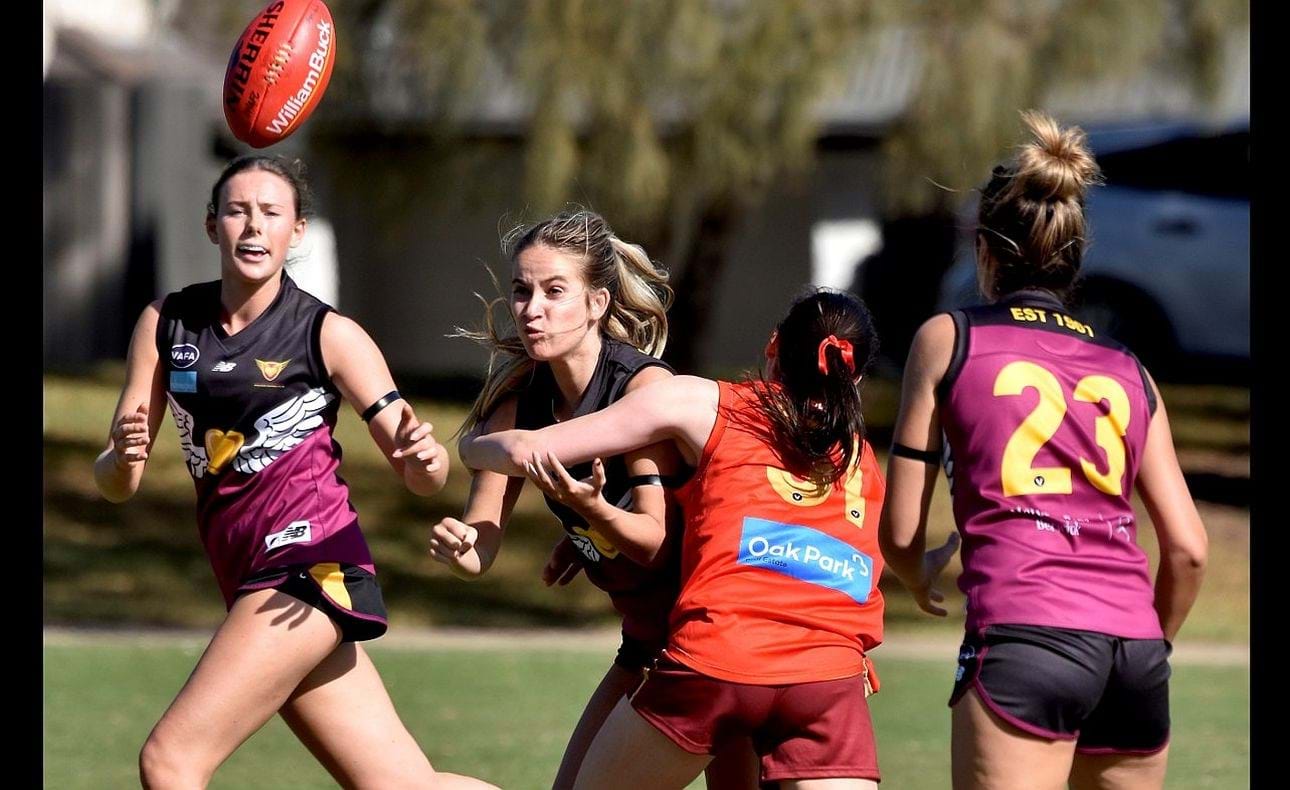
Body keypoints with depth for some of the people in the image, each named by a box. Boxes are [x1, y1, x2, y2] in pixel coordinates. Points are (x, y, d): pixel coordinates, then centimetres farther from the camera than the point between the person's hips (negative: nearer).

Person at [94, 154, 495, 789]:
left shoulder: (328, 334, -3)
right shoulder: (165, 324, 9)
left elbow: (423, 478, -4)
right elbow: (115, 484, 6)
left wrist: (423, 455, -28)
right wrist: (123, 457, -17)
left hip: (309, 569, -5)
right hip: (249, 584, 5)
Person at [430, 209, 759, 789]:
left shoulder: (645, 385, -22)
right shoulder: (520, 395, -4)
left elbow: (659, 539, -22)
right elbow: (481, 543, -8)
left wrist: (593, 510, -42)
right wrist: (461, 548, -31)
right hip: (647, 643, 7)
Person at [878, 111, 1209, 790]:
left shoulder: (948, 339, 11)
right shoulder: (1127, 370, 20)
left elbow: (899, 534, 10)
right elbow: (1187, 549, 13)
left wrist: (921, 578, 33)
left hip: (1024, 638, -5)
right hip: (1135, 644, 5)